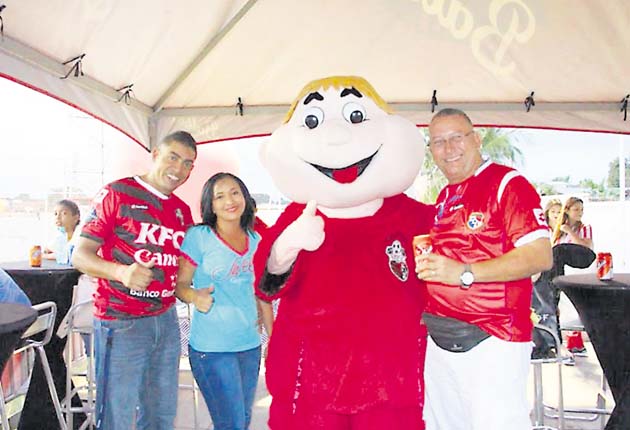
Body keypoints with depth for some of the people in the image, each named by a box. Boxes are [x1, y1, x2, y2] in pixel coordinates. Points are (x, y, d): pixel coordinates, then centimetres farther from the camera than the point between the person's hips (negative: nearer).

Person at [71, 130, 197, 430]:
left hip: (166, 319, 6)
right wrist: (122, 272, -27)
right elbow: (80, 256, -10)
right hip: (121, 323, -6)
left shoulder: (182, 211, 12)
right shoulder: (117, 194, -6)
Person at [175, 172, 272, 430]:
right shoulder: (198, 236, -8)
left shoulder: (255, 240, 7)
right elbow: (180, 284, -4)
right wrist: (195, 296, -26)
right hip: (211, 348, -5)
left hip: (250, 345, 5)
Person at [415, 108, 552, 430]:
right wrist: (426, 267, 5)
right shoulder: (444, 197, 15)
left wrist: (464, 273, -24)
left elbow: (540, 256, -18)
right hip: (440, 341, 8)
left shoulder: (508, 184, -8)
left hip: (492, 341, -7)